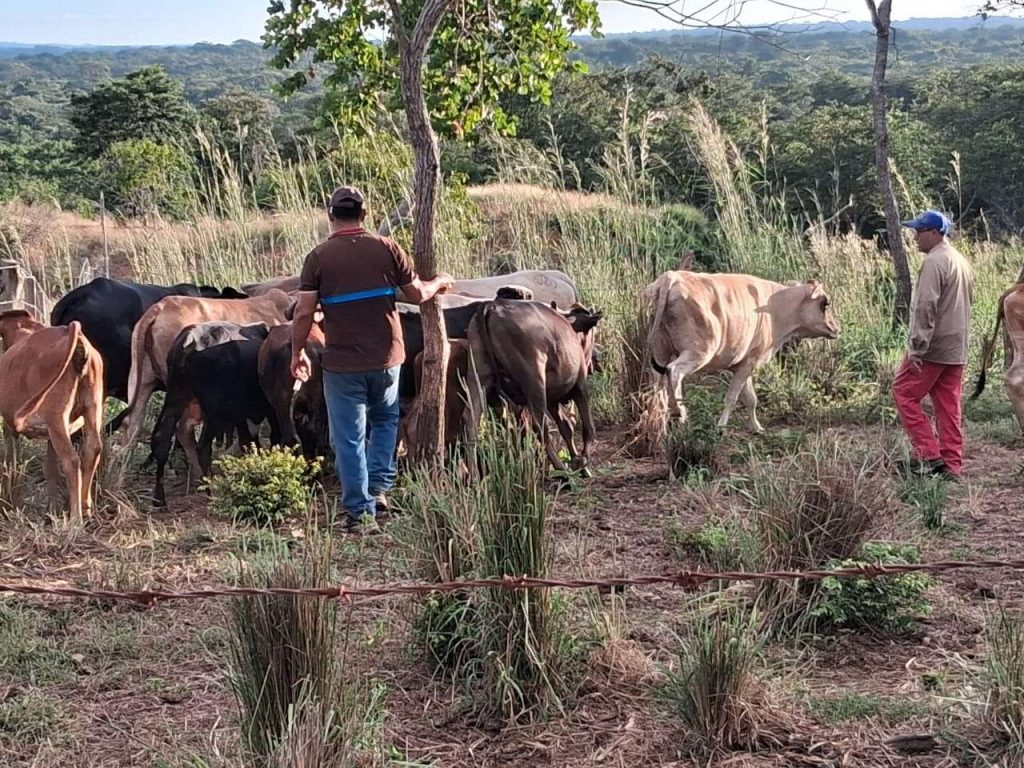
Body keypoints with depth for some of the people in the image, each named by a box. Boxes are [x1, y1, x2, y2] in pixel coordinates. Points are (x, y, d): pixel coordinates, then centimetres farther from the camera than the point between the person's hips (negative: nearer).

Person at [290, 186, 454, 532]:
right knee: (385, 421, 26)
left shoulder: (318, 257, -6)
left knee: (349, 437, 7)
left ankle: (360, 512, 9)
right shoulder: (387, 248, -2)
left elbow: (303, 313, -9)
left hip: (341, 363, -2)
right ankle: (379, 489, 13)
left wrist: (297, 352, 6)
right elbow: (417, 294, 4)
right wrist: (439, 283, 25)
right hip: (385, 358, 2)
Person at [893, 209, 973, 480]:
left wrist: (917, 346, -21)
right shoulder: (961, 261, 16)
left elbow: (926, 307, -21)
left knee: (904, 393, 1)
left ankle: (928, 454, -2)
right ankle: (952, 465, 10)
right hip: (957, 349, 9)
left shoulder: (934, 261, -15)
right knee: (948, 406, 10)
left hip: (933, 347, -9)